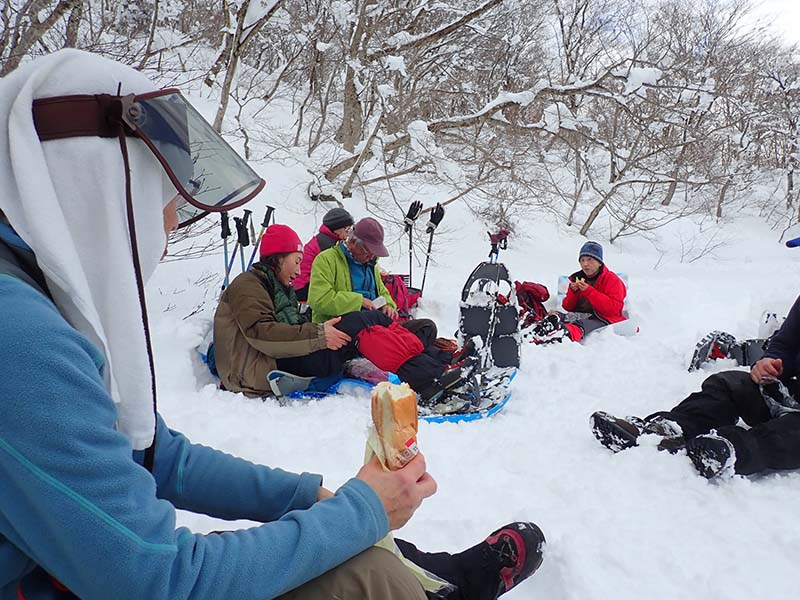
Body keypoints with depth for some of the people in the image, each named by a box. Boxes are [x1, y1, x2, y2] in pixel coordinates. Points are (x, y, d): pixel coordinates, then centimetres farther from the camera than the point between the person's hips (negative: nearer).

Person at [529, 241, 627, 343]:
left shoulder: (612, 280, 3)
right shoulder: (576, 278, 19)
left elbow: (613, 308, -13)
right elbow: (567, 307, 16)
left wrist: (589, 291, -17)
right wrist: (573, 292, -5)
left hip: (603, 319, -5)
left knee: (580, 325, -39)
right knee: (557, 316, -26)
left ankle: (565, 333, -71)